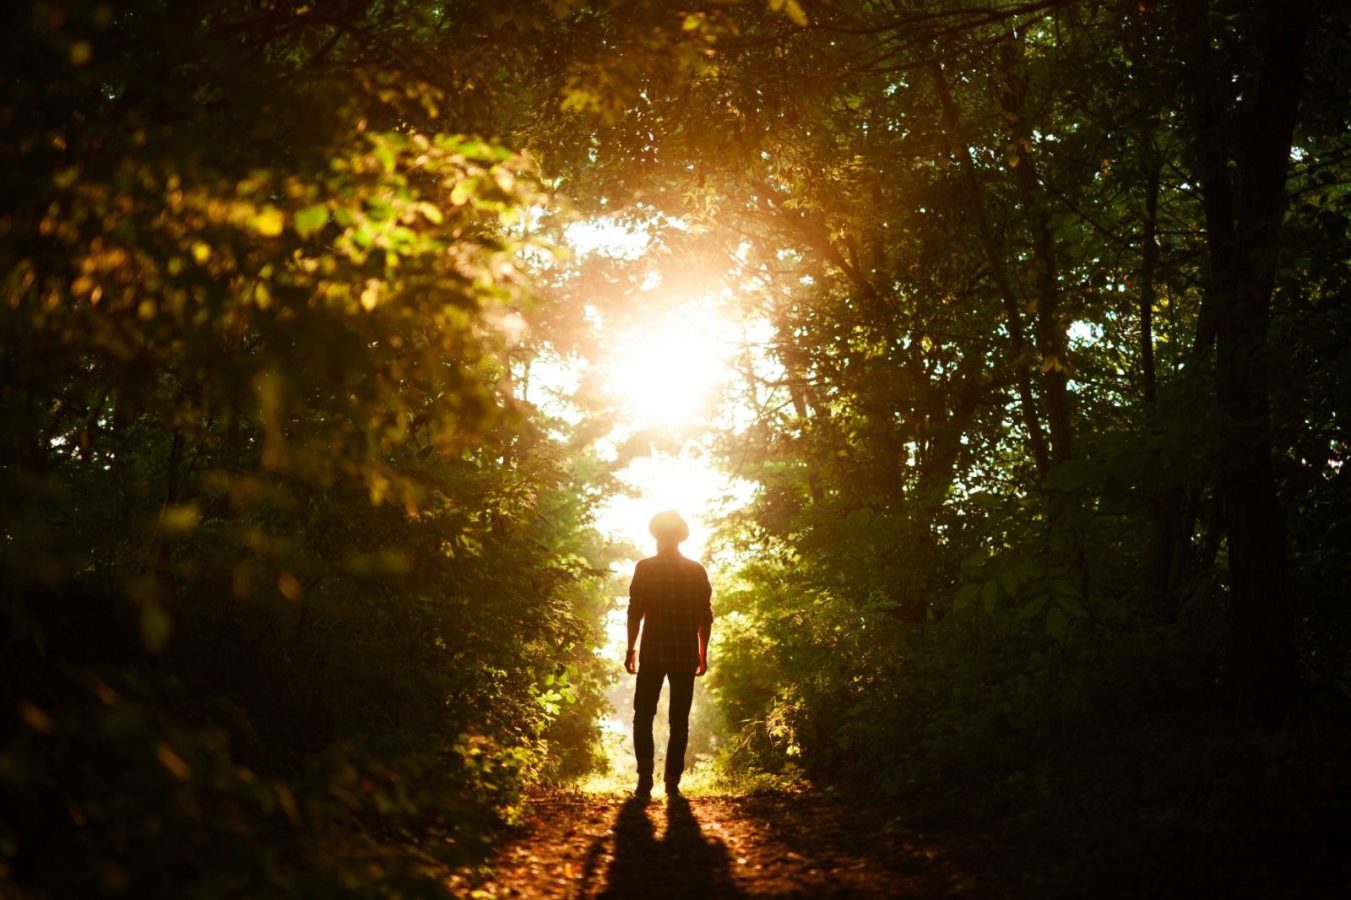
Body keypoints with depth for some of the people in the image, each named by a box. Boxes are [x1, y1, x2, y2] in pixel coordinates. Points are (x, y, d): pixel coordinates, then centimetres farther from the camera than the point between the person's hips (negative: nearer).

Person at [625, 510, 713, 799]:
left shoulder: (646, 568, -3)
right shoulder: (697, 571, 4)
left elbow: (635, 611, -6)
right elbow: (706, 616, 5)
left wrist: (630, 649, 0)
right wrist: (703, 654, 12)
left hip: (653, 653, -2)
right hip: (686, 654, 2)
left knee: (644, 716, 7)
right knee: (679, 719, 8)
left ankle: (645, 777, -6)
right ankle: (673, 781, 4)